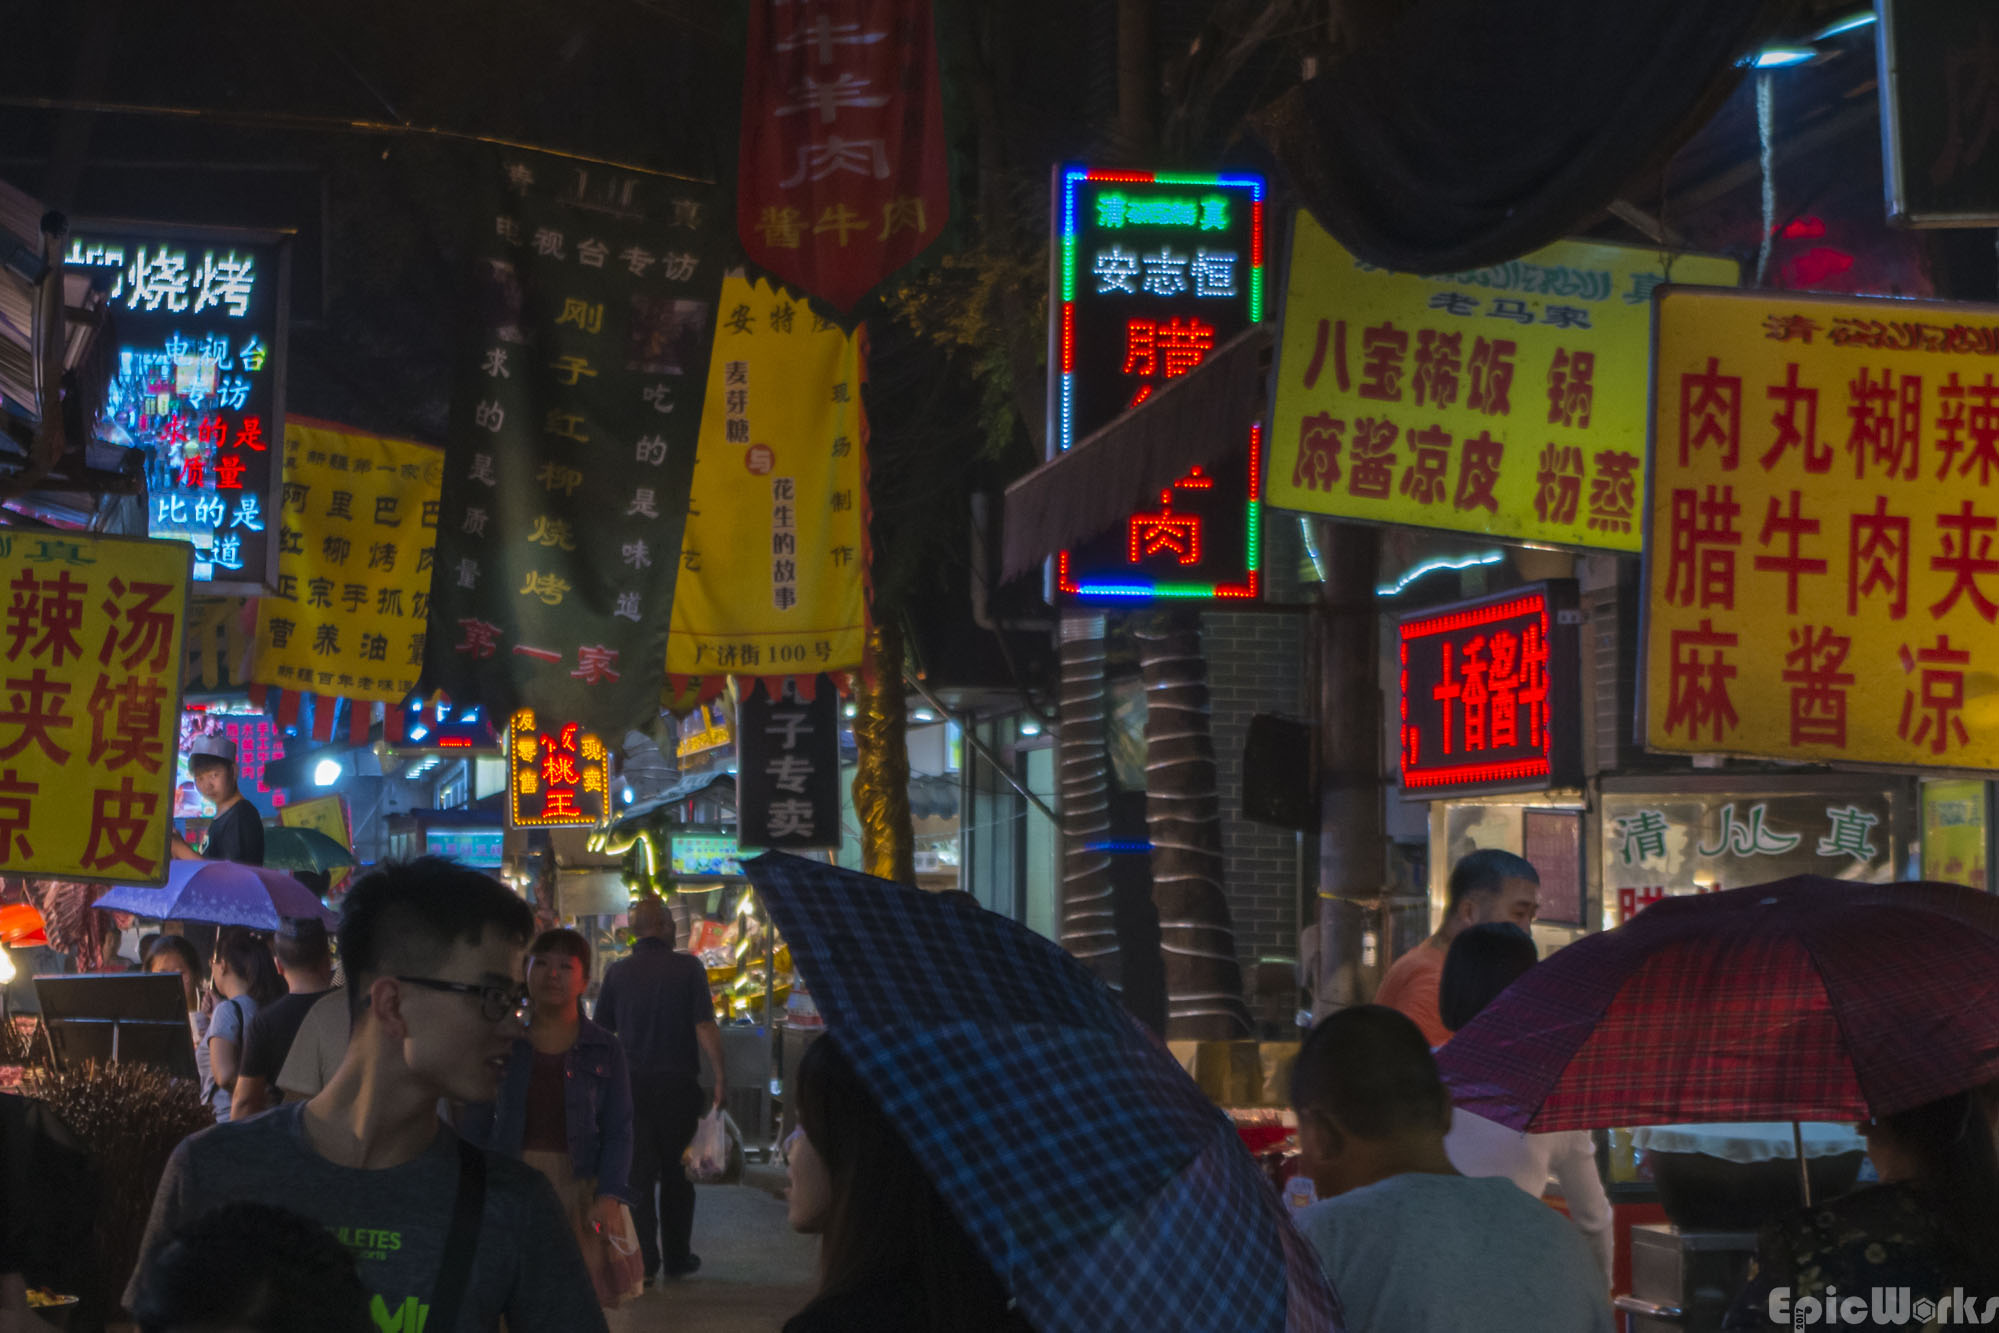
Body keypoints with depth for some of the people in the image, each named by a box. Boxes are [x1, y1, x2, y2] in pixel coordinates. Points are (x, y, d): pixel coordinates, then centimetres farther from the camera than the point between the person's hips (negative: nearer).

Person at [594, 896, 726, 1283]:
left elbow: (601, 1030, 4)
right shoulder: (688, 968, -7)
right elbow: (705, 1027, -11)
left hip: (632, 1084, 1)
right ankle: (677, 1257, 16)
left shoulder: (617, 972, 0)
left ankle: (643, 1260, 3)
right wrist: (720, 1076, -5)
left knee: (638, 1171, 6)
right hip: (679, 1083, -1)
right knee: (677, 1173, 11)